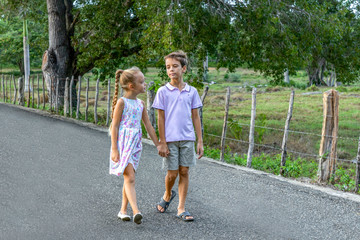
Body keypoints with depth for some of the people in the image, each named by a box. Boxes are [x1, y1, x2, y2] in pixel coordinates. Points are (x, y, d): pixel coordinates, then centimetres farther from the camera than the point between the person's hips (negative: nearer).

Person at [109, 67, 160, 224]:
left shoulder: (140, 104, 11)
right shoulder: (122, 102, -8)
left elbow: (148, 126, 16)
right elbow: (114, 126, -10)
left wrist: (158, 145, 16)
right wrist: (114, 149, -15)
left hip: (135, 144, 7)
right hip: (123, 143, -6)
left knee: (128, 178, 10)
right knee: (130, 178, -14)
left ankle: (123, 210, 18)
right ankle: (136, 211, -22)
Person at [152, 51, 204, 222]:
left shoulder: (192, 91, 5)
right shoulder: (163, 91, -1)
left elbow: (195, 117, 8)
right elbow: (161, 118, -2)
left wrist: (200, 141, 5)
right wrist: (162, 143, -6)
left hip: (187, 139, 2)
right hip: (170, 139, -2)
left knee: (184, 172, 4)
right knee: (172, 173, 2)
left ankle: (181, 209, 11)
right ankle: (168, 195, 34)